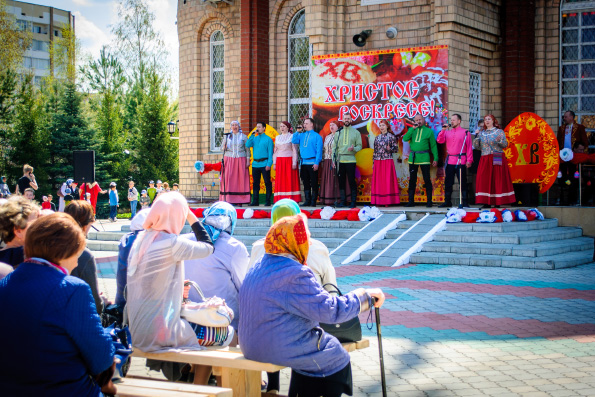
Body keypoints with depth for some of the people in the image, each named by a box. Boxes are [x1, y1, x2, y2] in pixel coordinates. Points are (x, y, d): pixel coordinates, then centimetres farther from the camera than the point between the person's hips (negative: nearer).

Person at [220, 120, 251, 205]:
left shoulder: (243, 136, 6)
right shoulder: (227, 136, 10)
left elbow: (247, 150, 4)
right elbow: (222, 148, 10)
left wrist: (248, 161, -3)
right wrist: (224, 148, -12)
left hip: (241, 160, -1)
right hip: (229, 159, 1)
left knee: (241, 179, -4)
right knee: (228, 178, -8)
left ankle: (240, 201, -2)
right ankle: (227, 199, -8)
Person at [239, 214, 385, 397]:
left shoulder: (258, 268, 6)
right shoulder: (294, 274, -25)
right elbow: (331, 310, -25)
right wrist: (366, 296, -13)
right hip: (280, 350, -9)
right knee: (337, 357, 11)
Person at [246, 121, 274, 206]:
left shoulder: (268, 139, 0)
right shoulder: (254, 138, 14)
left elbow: (270, 153, -3)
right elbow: (248, 145, -1)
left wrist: (269, 164, -12)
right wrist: (253, 135, -4)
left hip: (264, 164, -5)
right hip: (255, 164, 5)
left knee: (267, 182, -1)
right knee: (255, 183, 6)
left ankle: (268, 201, 4)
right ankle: (255, 201, 11)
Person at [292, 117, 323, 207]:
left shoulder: (317, 136, -1)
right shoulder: (302, 135, 14)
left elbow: (319, 150, -6)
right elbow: (294, 141, 4)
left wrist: (317, 163, -13)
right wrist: (297, 131, 0)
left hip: (312, 163, -5)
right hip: (303, 163, 5)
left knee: (314, 183, -2)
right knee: (306, 182, 8)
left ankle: (313, 201, 2)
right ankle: (307, 201, 13)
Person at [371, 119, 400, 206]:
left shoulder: (391, 136, 2)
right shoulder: (377, 138, 13)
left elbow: (396, 149, 1)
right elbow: (375, 151, 15)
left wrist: (389, 149, -19)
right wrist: (373, 163, 11)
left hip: (388, 161, -4)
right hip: (378, 162, 4)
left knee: (387, 180, -5)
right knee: (378, 180, 1)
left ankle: (387, 201, -3)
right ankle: (378, 201, 4)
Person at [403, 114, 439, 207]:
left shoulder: (429, 131, 5)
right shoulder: (412, 130, 12)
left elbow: (433, 146, 6)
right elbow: (405, 139, -5)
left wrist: (435, 158, 1)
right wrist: (413, 128, -12)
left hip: (424, 158, -3)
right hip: (413, 158, 3)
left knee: (427, 180, -2)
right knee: (412, 180, 6)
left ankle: (429, 201, 4)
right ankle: (411, 201, 11)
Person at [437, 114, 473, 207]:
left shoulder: (465, 132, 3)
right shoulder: (447, 132, 14)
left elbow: (469, 147, 0)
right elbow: (439, 141, 4)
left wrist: (469, 160, -6)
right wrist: (443, 130, -4)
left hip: (460, 161, -4)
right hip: (450, 161, 4)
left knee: (462, 182, -3)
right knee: (448, 182, 7)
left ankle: (465, 202, 1)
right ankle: (447, 201, 14)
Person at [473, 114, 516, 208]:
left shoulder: (499, 131, 6)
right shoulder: (481, 133, 15)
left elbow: (505, 145, -1)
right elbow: (476, 146, 10)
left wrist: (500, 140, -20)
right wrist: (476, 136, -4)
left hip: (497, 159, -3)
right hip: (485, 160, 3)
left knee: (498, 180, -7)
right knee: (485, 180, -4)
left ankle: (498, 202, -6)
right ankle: (487, 202, -2)